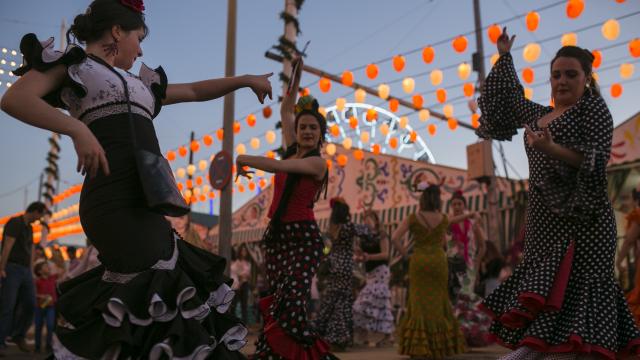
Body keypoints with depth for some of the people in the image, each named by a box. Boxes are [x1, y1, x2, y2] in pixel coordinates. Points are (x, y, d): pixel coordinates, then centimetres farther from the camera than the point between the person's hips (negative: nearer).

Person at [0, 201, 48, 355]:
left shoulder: (29, 228, 19)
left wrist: (31, 273, 14)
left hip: (25, 272, 7)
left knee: (30, 306, -1)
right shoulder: (14, 222, -9)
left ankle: (18, 335, 16)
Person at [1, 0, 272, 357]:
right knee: (146, 299, -13)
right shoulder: (68, 62, 11)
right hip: (117, 200, -8)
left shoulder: (137, 84, 30)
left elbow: (195, 91, 36)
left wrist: (244, 79, 29)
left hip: (145, 201, 8)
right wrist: (78, 129, -18)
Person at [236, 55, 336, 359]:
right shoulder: (292, 151, 12)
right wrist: (295, 76, 17)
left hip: (302, 237, -7)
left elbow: (277, 166, -20)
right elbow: (285, 111, 21)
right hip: (276, 234, 7)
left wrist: (245, 159, -9)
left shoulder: (317, 163, -6)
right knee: (279, 304, 4)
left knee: (290, 305, -19)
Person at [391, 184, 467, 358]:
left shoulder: (412, 218, -5)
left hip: (419, 261, -1)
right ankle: (440, 344, 18)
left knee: (420, 302, 6)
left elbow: (395, 238, -12)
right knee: (438, 302, 12)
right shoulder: (443, 219, 1)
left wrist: (406, 254, -2)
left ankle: (419, 346, 5)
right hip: (438, 261, 1)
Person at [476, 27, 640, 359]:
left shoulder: (593, 107, 0)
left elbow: (595, 161, -12)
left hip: (580, 219, -7)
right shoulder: (540, 115, 20)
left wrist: (551, 149, -27)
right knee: (545, 283, 2)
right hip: (545, 219, 7)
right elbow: (511, 97, 38)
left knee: (571, 287, -12)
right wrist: (504, 56, 40)